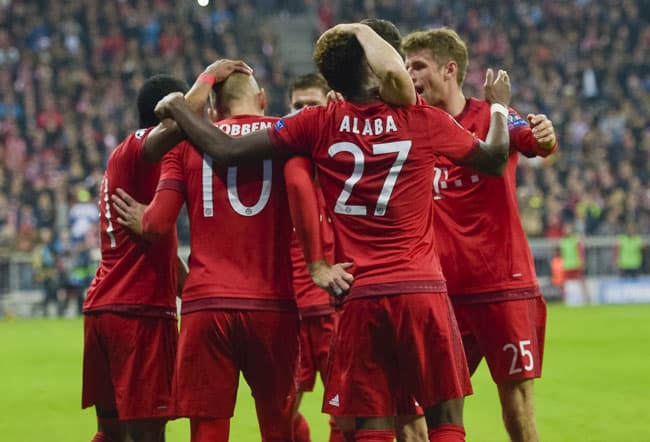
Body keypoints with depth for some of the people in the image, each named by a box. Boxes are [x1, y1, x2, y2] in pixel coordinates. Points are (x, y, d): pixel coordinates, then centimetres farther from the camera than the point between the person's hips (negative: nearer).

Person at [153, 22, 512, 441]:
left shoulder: (319, 125, 1)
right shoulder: (425, 120, 0)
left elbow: (225, 150, 0)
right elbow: (494, 157, 16)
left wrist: (176, 106, 17)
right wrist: (500, 106, 36)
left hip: (360, 297, 1)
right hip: (422, 291, -1)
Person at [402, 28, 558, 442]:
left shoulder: (491, 117, -6)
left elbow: (536, 142, -22)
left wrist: (545, 138, -46)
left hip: (504, 287, -4)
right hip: (443, 291, 4)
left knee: (516, 399, -1)